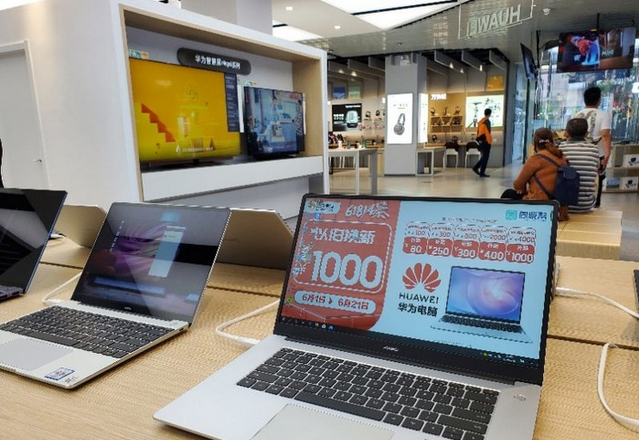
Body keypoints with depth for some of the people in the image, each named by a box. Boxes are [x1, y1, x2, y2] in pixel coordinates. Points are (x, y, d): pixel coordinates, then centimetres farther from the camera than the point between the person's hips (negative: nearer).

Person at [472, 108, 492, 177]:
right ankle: (482, 173, -1)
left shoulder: (480, 121, 12)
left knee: (484, 156, 18)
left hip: (480, 140, 8)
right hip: (485, 141, -8)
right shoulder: (487, 121, -13)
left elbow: (478, 131, 14)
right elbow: (487, 132, -18)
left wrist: (478, 139, 17)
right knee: (485, 157, -2)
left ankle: (476, 167, 10)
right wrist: (489, 141, -14)